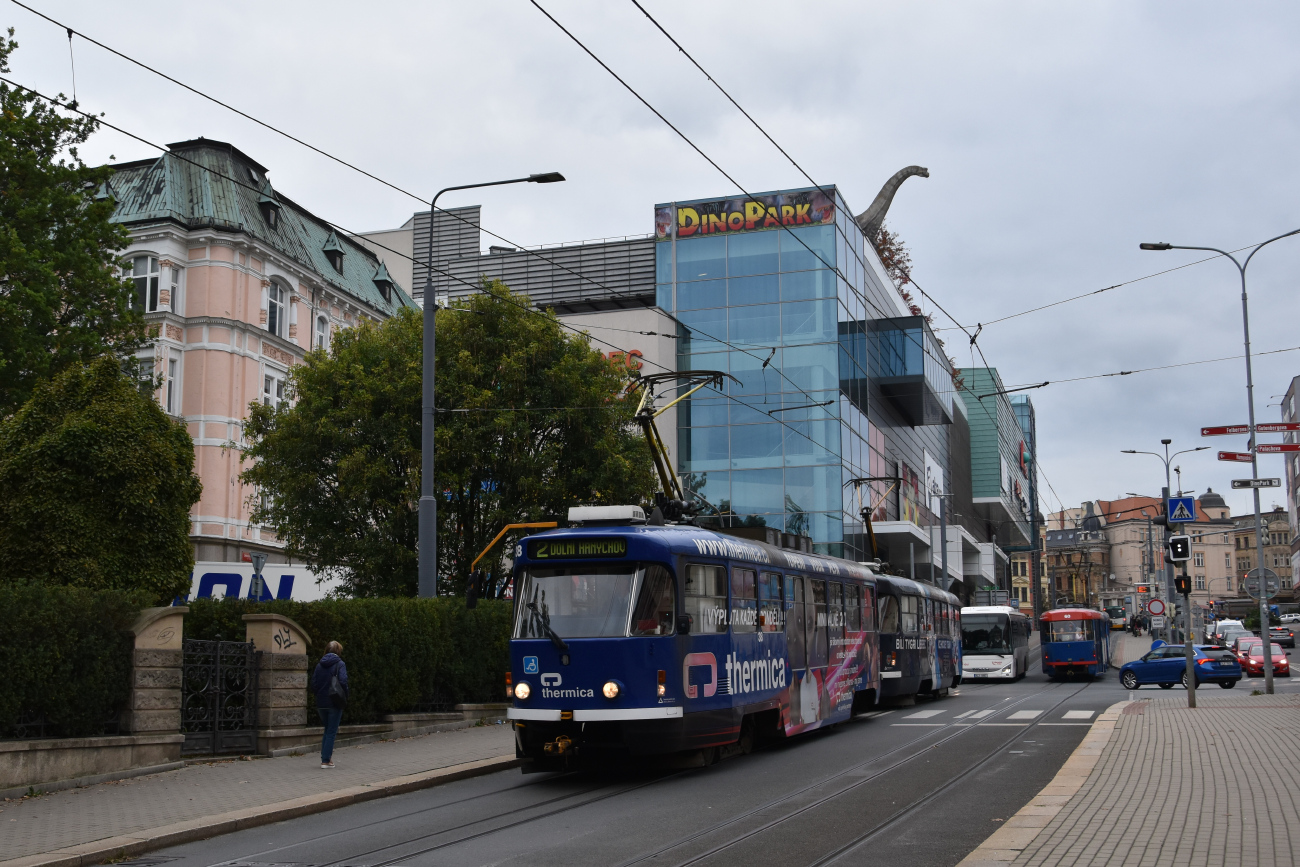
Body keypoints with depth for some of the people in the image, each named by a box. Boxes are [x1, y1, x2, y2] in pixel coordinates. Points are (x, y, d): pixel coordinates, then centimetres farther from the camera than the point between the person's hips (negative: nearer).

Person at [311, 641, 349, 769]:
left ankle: (325, 757, 16)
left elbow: (313, 684, 4)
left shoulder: (319, 665, 7)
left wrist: (319, 695, 15)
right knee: (331, 732, 2)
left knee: (327, 730, 19)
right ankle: (326, 760, 1)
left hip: (321, 704, 5)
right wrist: (345, 697, -5)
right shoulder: (339, 664, -7)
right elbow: (343, 682, -18)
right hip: (334, 704, -5)